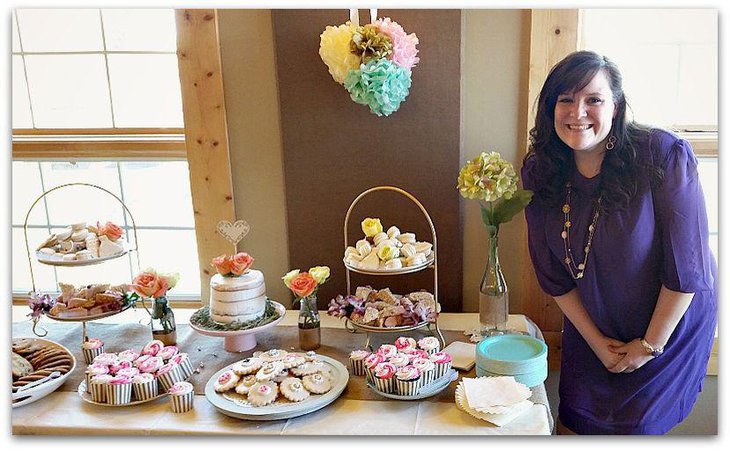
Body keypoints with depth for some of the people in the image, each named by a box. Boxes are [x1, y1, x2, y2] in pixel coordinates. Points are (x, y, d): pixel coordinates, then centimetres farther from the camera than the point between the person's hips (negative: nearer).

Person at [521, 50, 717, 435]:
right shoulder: (538, 172, -13)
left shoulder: (664, 156, -26)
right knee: (577, 421, 14)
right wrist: (595, 340, -5)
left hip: (670, 322, -3)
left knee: (634, 424, 9)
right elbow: (552, 273, -6)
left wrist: (650, 344, -14)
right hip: (590, 326, 4)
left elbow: (686, 265, -22)